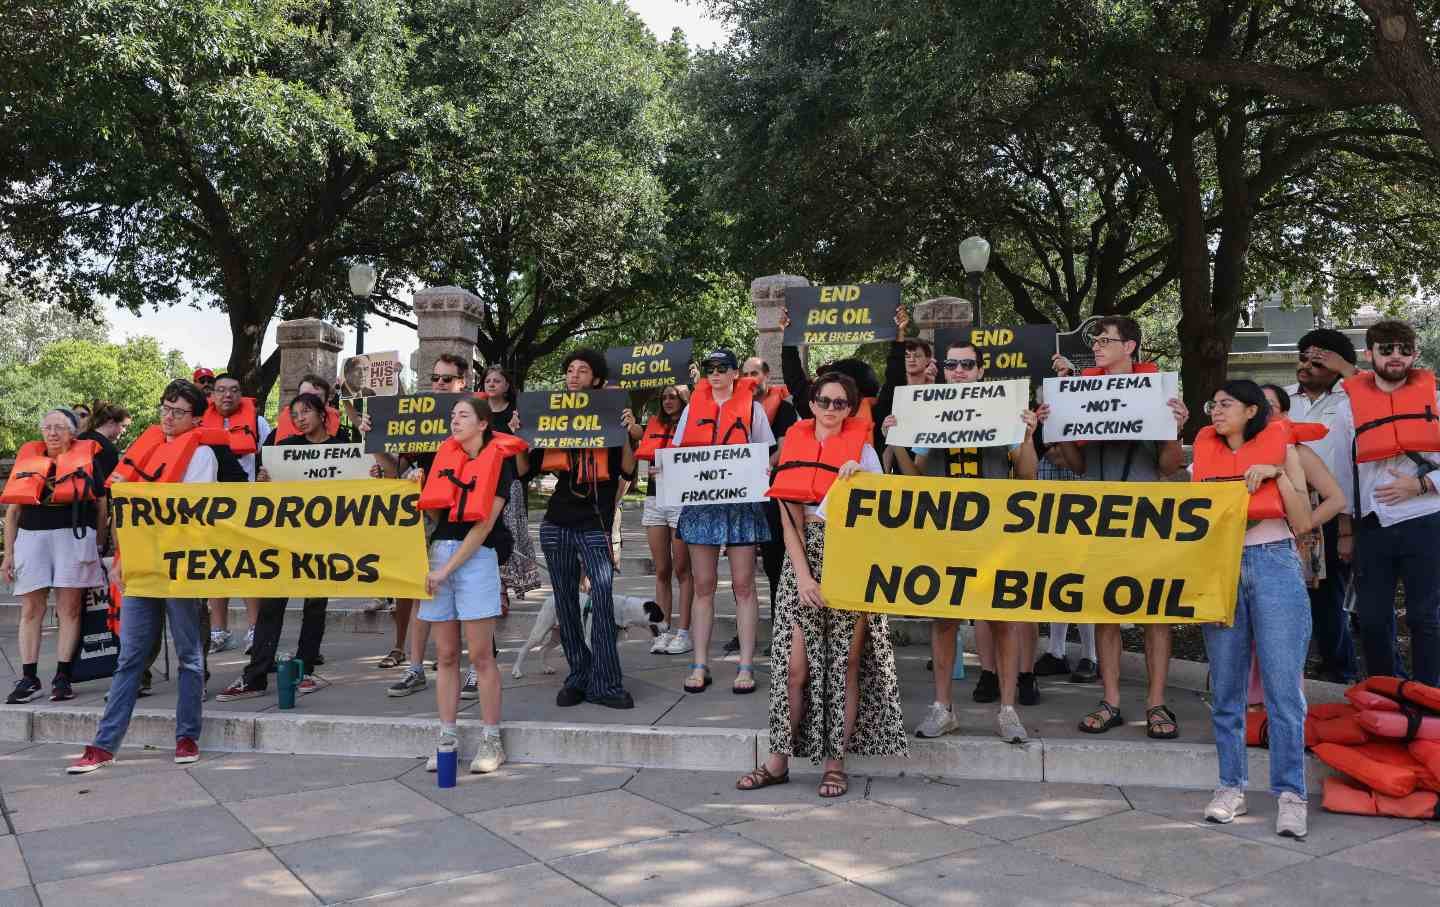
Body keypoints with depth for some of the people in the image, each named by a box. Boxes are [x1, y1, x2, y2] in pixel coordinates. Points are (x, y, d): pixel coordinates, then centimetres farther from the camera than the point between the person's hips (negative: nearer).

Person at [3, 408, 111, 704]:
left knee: (69, 609, -1)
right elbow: (13, 510, 15)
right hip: (31, 537, 3)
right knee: (30, 610, 3)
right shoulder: (27, 458, 14)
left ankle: (62, 677, 3)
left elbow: (102, 506, 9)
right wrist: (9, 553, 10)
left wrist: (99, 547, 6)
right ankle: (28, 678, 9)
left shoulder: (89, 459, 7)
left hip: (74, 536, -3)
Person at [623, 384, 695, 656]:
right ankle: (665, 631, 13)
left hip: (681, 500, -5)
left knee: (681, 569, -1)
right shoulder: (654, 425, 15)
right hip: (654, 500, 5)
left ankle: (683, 632, 4)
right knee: (661, 571, 7)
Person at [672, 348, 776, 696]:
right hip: (699, 501, 2)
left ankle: (746, 665, 5)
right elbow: (676, 453, 14)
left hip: (741, 501, -2)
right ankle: (700, 665, 10)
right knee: (703, 586, 5)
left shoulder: (752, 408, 6)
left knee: (743, 585, 0)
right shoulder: (693, 408, 12)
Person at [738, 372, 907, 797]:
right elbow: (789, 521, 1)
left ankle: (835, 763, 11)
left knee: (845, 665, 2)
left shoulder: (862, 450, 4)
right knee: (795, 666, -2)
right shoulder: (794, 448, 7)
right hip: (804, 561, 1)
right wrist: (803, 575, -8)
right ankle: (779, 759, 8)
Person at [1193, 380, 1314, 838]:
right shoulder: (1206, 453, 14)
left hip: (1273, 565, -2)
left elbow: (1303, 522, 2)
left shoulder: (1280, 448, 8)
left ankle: (1290, 794, 1)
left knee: (1283, 686, -6)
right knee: (1225, 688, 4)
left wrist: (1276, 474, -7)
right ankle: (1231, 788, 13)